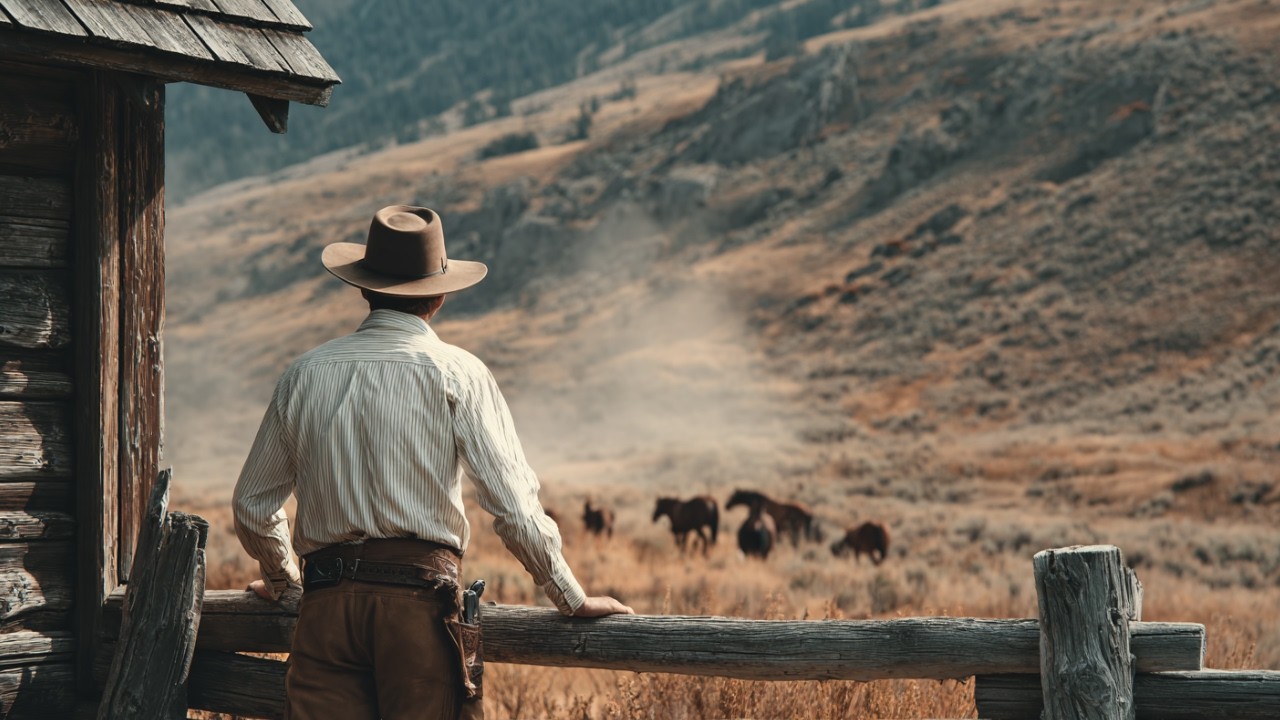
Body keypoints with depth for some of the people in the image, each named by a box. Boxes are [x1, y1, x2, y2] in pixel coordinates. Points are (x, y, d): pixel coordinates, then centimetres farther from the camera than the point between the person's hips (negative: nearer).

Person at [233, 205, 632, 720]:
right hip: (419, 597, -3)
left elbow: (252, 504, 17)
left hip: (325, 601, 3)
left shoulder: (305, 374, 9)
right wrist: (572, 600, 5)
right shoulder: (456, 374, -2)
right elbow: (513, 504, -5)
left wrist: (284, 578, 35)